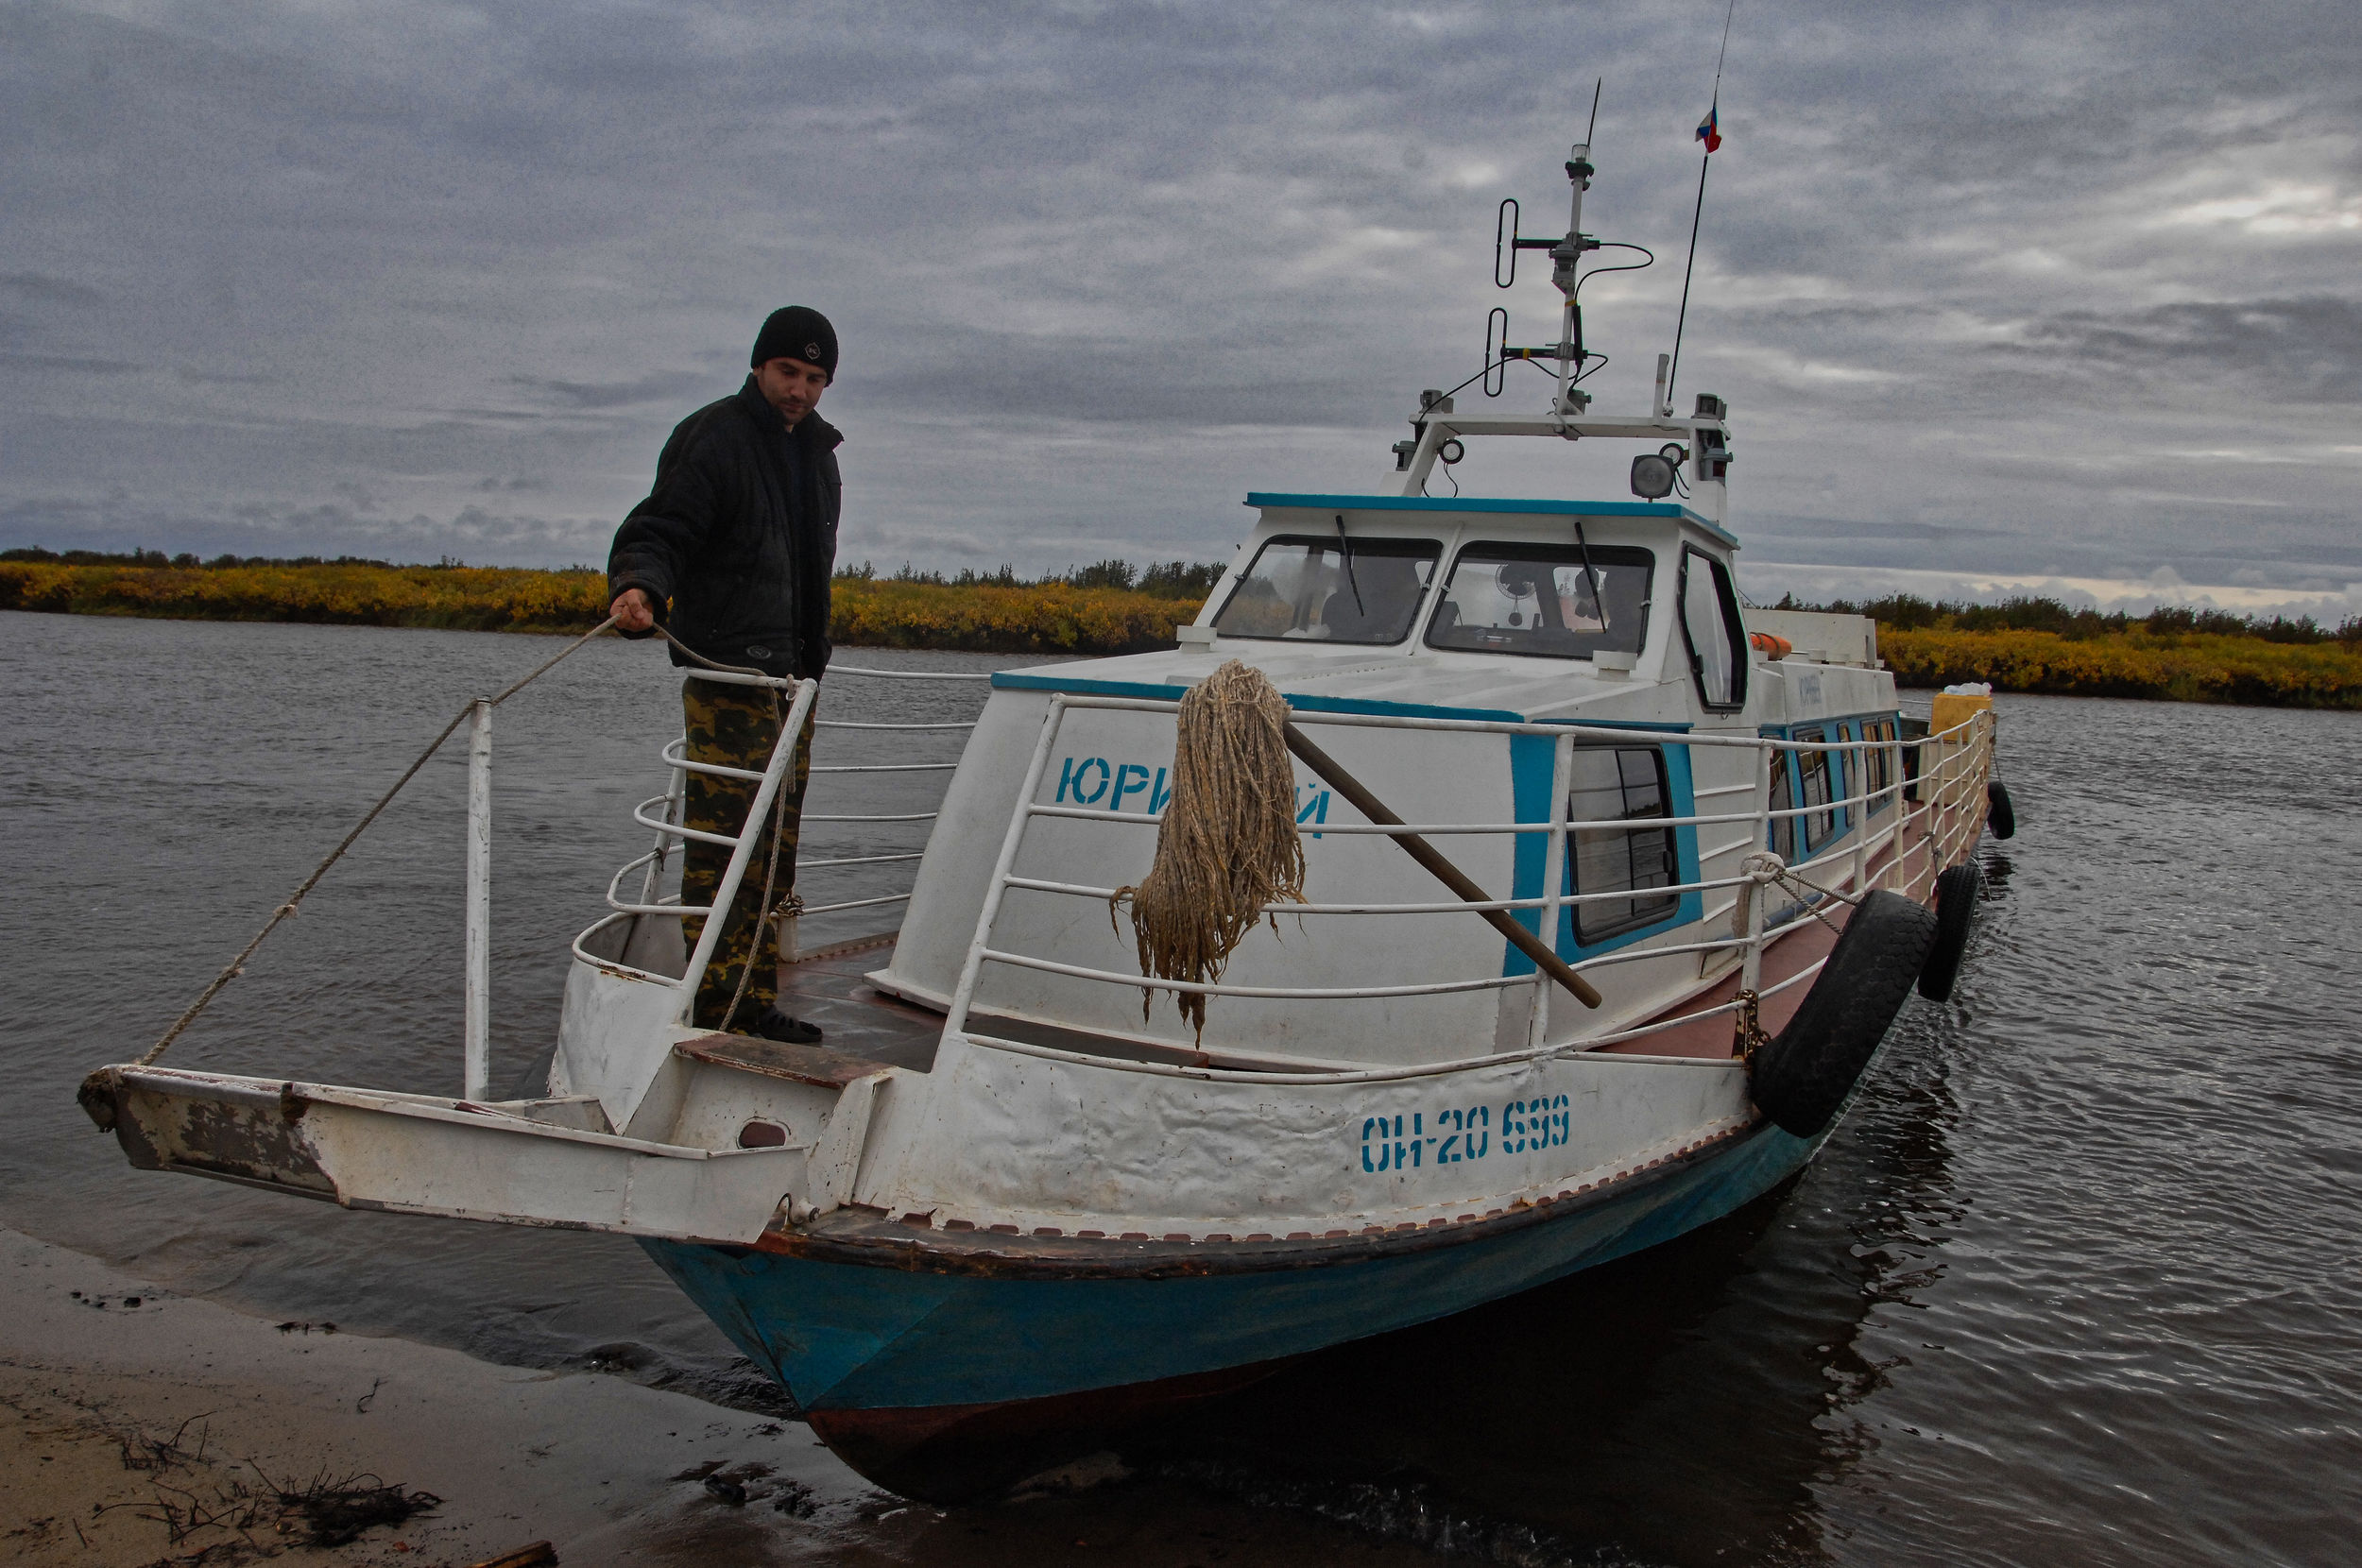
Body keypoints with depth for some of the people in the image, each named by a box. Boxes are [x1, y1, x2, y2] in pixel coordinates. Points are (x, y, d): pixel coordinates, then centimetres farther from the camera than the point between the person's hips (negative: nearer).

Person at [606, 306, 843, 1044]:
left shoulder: (816, 448, 19)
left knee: (776, 844, 10)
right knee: (726, 842, -11)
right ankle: (718, 1009, -6)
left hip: (791, 674, 9)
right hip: (728, 673, -8)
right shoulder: (714, 439, -8)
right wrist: (641, 587, -37)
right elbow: (659, 530, -15)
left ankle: (756, 1005, 18)